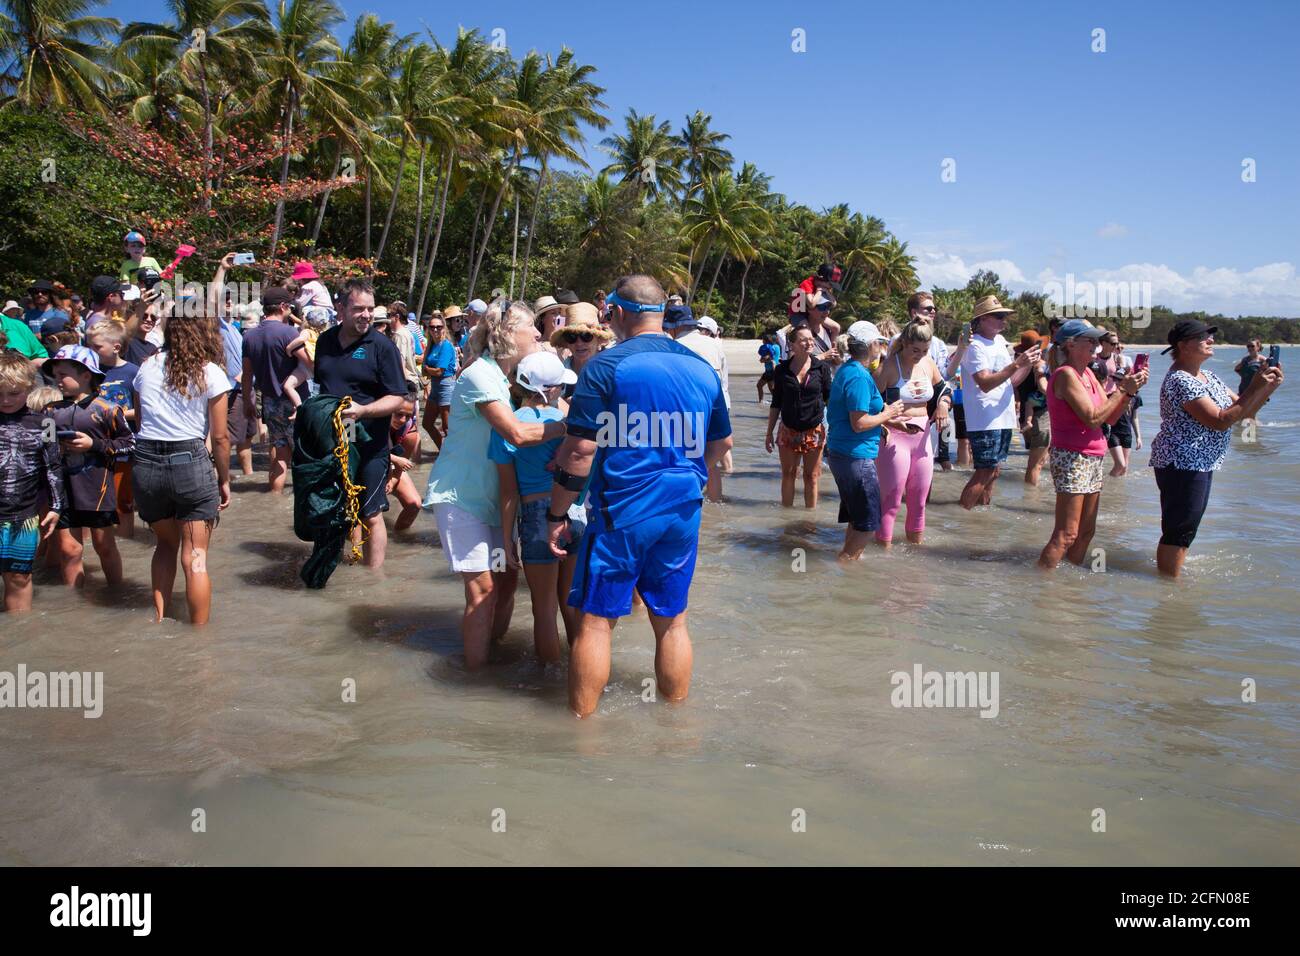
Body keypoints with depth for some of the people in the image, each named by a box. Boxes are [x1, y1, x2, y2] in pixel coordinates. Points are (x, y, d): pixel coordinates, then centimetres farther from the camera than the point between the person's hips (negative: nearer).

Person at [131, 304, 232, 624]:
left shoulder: (147, 367, 8)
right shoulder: (211, 373, -4)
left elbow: (141, 420, 9)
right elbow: (219, 436, -3)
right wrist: (224, 480, 6)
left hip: (145, 462, 4)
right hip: (190, 463, -4)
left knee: (166, 543, 25)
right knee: (195, 558, 4)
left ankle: (159, 619, 22)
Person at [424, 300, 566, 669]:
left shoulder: (512, 376, 10)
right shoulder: (480, 375, -19)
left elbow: (556, 405, 10)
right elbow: (517, 433, -29)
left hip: (493, 494, 9)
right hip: (460, 496, -9)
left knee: (508, 577, 9)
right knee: (483, 588, -9)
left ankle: (495, 651, 26)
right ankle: (477, 674, 0)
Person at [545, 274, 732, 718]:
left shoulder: (607, 366, -10)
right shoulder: (702, 369, 7)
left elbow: (580, 450, -14)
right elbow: (722, 444, 17)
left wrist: (557, 515, -5)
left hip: (621, 513, -5)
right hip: (683, 513, 5)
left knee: (597, 619, 6)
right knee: (671, 620, 14)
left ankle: (582, 723, 13)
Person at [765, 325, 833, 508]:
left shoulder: (822, 367, -3)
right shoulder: (781, 370, -1)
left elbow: (830, 398, 3)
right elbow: (776, 403, 6)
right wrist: (769, 433, 6)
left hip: (814, 431, -1)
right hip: (788, 431, 1)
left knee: (812, 476, 6)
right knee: (788, 475, 9)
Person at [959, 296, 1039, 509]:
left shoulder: (1000, 342, 14)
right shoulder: (975, 346, -12)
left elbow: (1011, 381, 18)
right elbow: (985, 383, -24)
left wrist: (1029, 364, 2)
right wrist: (1016, 364, -27)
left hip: (1003, 418, 9)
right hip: (984, 421, -9)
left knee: (994, 470, 13)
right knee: (985, 472, -9)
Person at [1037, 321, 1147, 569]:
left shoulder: (1088, 373, 13)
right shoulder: (1066, 375, -13)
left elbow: (1110, 417, 12)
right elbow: (1093, 418, -19)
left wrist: (1130, 390, -1)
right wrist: (1122, 389, -14)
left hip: (1093, 459, 9)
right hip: (1071, 458, -9)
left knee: (1086, 532, 12)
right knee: (1066, 535, -11)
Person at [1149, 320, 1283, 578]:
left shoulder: (1208, 376, 13)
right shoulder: (1180, 380, -18)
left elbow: (1245, 411, 13)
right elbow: (1220, 421, -25)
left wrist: (1268, 387, -2)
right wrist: (1254, 389, -21)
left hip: (1202, 464, 10)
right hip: (1181, 464, -10)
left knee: (1184, 530, 17)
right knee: (1177, 532, -4)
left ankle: (1171, 580, 27)